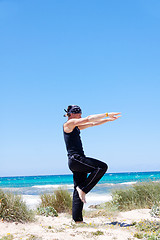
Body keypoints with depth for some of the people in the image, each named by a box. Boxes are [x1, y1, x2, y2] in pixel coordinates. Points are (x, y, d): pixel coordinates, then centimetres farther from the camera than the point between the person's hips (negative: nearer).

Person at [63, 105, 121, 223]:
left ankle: (77, 219, 4)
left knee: (78, 191, 5)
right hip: (75, 159, -10)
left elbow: (92, 123, 26)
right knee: (102, 167, -18)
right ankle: (83, 189, -12)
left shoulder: (76, 127, 22)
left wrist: (108, 119, 21)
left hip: (78, 161, 10)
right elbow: (88, 119, -10)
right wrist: (107, 114, -8)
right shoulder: (69, 123, -4)